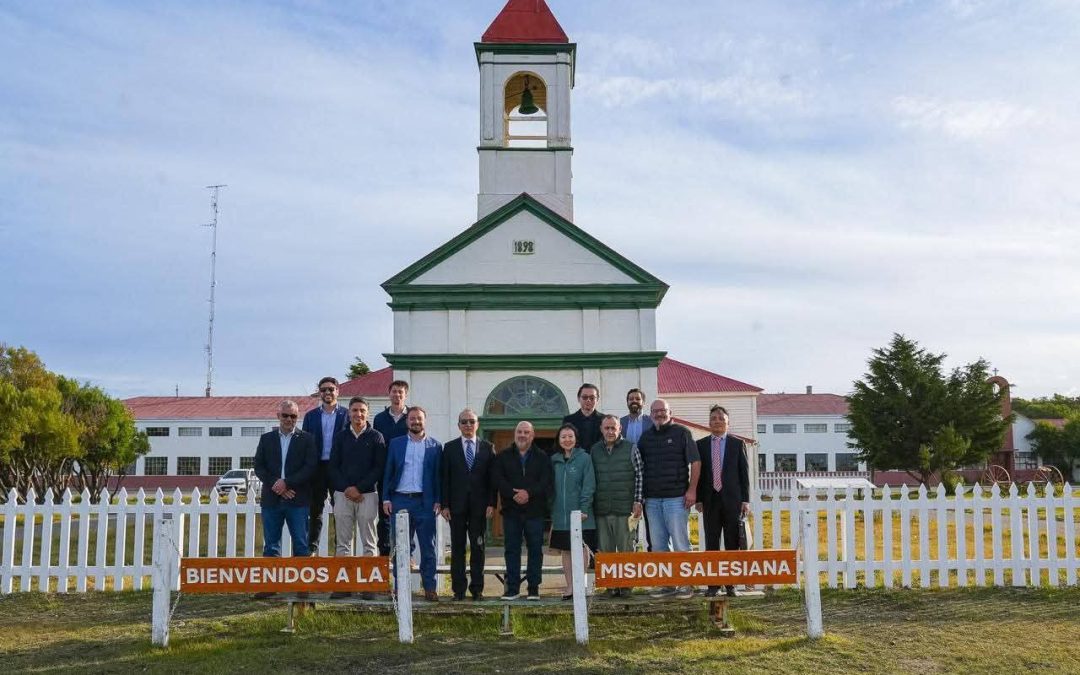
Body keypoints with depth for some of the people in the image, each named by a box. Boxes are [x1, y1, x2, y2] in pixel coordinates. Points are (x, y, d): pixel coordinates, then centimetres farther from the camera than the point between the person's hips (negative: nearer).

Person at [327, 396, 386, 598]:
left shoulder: (376, 437, 3)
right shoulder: (341, 436, 10)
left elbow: (379, 468, -2)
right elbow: (333, 466, 7)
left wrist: (359, 488, -10)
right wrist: (346, 489, -7)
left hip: (367, 494, -2)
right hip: (343, 494, 2)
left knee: (369, 542, 1)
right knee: (342, 541, 2)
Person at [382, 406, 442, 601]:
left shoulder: (435, 446, 6)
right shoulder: (396, 444, 9)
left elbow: (438, 475, 4)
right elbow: (388, 473, 8)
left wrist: (438, 501, -4)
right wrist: (386, 499, 0)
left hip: (425, 502, -1)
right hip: (400, 500, 1)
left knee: (428, 547, 2)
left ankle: (429, 588, 7)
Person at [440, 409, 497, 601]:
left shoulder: (487, 448, 7)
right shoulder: (450, 448, 6)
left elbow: (492, 478, 4)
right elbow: (445, 478, 3)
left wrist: (491, 503, -4)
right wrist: (445, 504, -4)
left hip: (479, 506, 0)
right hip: (457, 506, 0)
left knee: (478, 548, 4)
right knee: (457, 548, 3)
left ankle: (477, 588, 10)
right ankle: (458, 589, 8)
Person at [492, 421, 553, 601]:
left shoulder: (542, 457, 5)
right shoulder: (503, 457, 8)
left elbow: (548, 482, -4)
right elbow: (497, 480, -3)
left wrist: (529, 493, -16)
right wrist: (513, 495, -15)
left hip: (535, 511, -1)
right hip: (511, 510, 1)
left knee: (535, 549, 2)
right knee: (511, 549, 4)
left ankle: (534, 588, 9)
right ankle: (512, 588, 10)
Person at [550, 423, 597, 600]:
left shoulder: (584, 458, -5)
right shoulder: (555, 460, 8)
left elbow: (589, 486, -8)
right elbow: (551, 486, 11)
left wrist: (584, 509, -14)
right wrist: (552, 511, 7)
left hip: (580, 514, -4)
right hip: (560, 515, 4)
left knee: (581, 550, 0)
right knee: (565, 551, 8)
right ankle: (570, 587, 14)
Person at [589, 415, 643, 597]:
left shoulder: (631, 449, 2)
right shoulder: (595, 451, 11)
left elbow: (639, 476, 0)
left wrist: (637, 502, -6)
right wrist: (590, 504, 10)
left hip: (625, 509, -3)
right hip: (601, 510, 3)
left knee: (626, 549, 0)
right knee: (605, 550, 6)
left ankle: (626, 586, 9)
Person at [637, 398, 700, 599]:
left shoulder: (681, 432, 0)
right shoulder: (646, 436, 13)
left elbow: (695, 462, -3)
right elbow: (638, 466, 17)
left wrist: (692, 490, -10)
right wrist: (640, 495, 9)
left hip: (677, 497, -5)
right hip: (652, 499, 5)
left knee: (680, 542, -4)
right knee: (658, 544, 8)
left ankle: (686, 584, 4)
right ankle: (667, 583, 16)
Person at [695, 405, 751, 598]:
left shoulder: (737, 443, 5)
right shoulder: (701, 444, 8)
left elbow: (744, 472, 3)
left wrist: (745, 500, -2)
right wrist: (699, 499, 1)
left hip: (732, 500, -1)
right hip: (710, 500, 1)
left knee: (732, 543, 3)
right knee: (711, 544, 3)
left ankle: (731, 584, 9)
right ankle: (713, 584, 9)